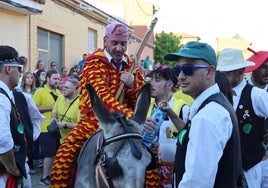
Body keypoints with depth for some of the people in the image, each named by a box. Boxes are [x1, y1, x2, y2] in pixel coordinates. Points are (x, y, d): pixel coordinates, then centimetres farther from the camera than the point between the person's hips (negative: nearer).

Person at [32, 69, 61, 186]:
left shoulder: (58, 92, 13)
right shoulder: (40, 92, -8)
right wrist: (49, 108, -18)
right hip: (46, 128, -7)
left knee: (55, 153, 12)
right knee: (49, 154, -3)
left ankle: (51, 175, 24)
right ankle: (44, 178, 10)